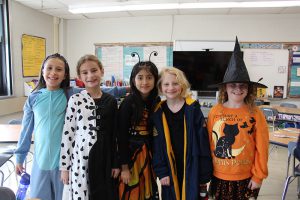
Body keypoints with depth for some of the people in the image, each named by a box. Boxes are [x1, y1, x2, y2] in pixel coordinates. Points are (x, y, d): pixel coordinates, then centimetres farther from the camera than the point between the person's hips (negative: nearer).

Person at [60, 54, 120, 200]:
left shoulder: (111, 101, 2)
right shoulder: (75, 100, -6)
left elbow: (114, 134, 6)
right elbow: (67, 133, -5)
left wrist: (116, 163, 7)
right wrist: (64, 166, -3)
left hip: (104, 159, 3)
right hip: (80, 159, -3)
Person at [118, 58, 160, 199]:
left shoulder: (156, 102, 0)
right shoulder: (128, 103, -15)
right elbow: (121, 136, -14)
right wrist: (124, 166, -13)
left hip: (148, 153, 5)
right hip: (130, 152, -5)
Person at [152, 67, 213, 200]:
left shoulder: (193, 109, -9)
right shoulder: (158, 113, -3)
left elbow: (203, 142, -7)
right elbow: (156, 145, 1)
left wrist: (205, 173, -6)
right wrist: (161, 171, -4)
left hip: (192, 169, -2)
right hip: (169, 169, 2)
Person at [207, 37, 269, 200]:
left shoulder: (255, 114, -10)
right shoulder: (214, 112, -7)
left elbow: (262, 148, -6)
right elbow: (207, 143, -1)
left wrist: (258, 176, -4)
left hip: (246, 178, -1)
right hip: (218, 177, 1)